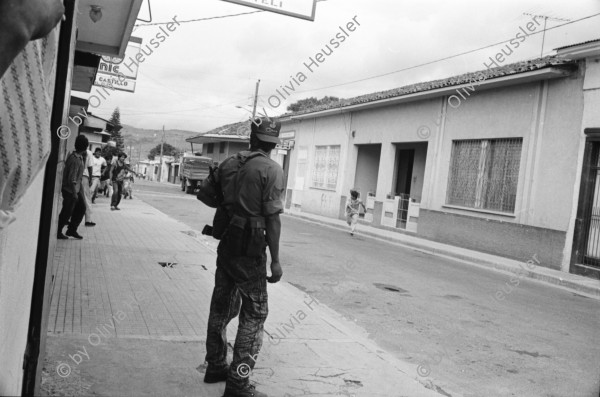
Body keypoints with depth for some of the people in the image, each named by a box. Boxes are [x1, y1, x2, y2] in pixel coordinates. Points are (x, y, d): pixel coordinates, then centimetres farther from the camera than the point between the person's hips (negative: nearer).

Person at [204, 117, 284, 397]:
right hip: (250, 249, -7)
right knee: (254, 314, 3)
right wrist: (275, 259, -14)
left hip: (226, 244, 7)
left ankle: (215, 366, 31)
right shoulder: (271, 170, -12)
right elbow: (272, 217, -16)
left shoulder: (229, 163, 6)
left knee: (221, 307, 18)